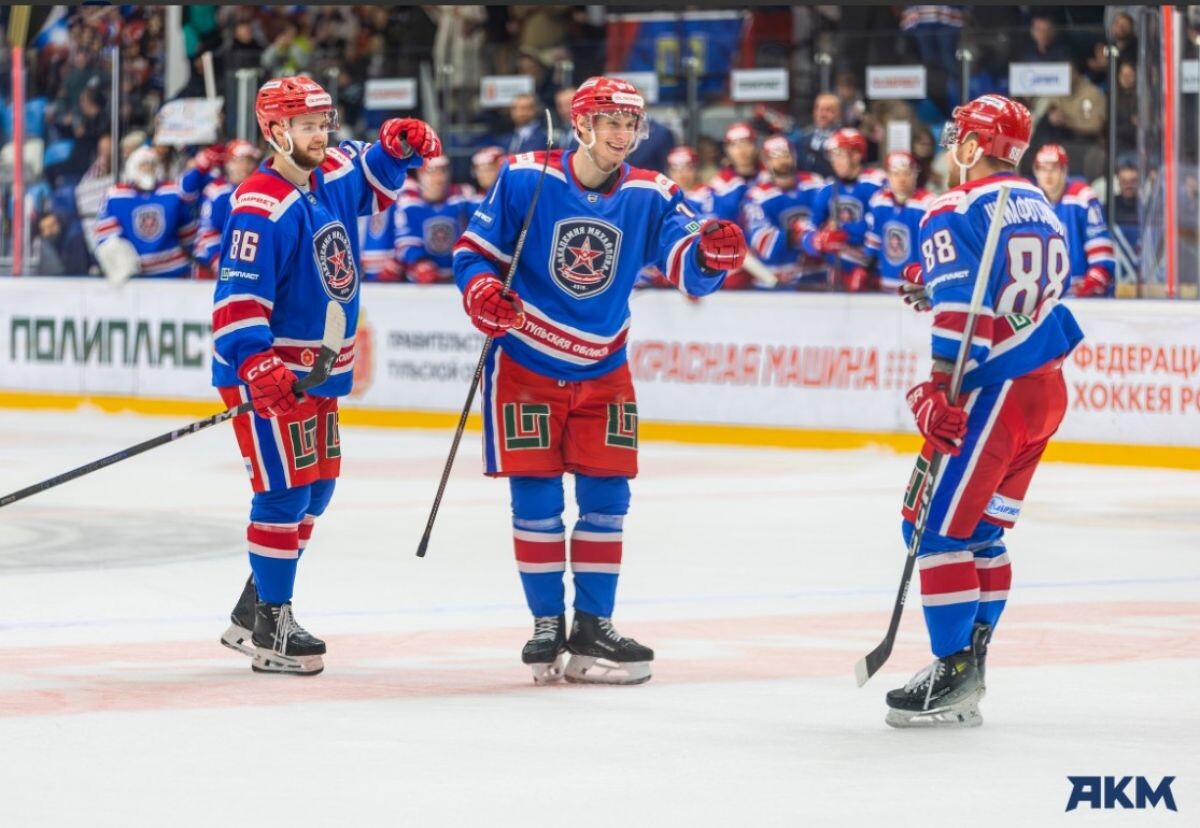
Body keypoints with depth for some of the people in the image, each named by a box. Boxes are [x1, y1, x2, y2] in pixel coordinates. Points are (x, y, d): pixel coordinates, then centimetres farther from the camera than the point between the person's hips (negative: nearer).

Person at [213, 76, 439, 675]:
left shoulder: (334, 176, 4)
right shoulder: (261, 206, -21)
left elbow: (373, 178, 29)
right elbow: (238, 298, -26)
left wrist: (398, 145, 7)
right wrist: (256, 364, -38)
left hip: (320, 370, 10)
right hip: (269, 372, -10)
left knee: (316, 488, 16)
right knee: (285, 490, -10)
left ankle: (252, 613, 28)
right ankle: (270, 627, -2)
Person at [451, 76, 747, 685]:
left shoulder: (650, 196, -6)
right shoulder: (524, 179, -11)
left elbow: (688, 265, -16)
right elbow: (474, 248, -4)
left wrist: (712, 253, -39)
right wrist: (481, 291, -24)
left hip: (602, 371, 3)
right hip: (526, 364, -3)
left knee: (606, 496, 1)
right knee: (535, 496, -2)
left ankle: (593, 627, 10)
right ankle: (547, 624, 9)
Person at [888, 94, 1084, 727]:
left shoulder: (958, 212, -10)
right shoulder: (1039, 208, 16)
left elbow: (963, 307, -21)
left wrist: (943, 390, -26)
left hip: (994, 390, -9)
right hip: (1047, 388, 9)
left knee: (937, 525, -6)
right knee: (982, 530, 14)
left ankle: (954, 675, -9)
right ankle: (968, 667, 15)